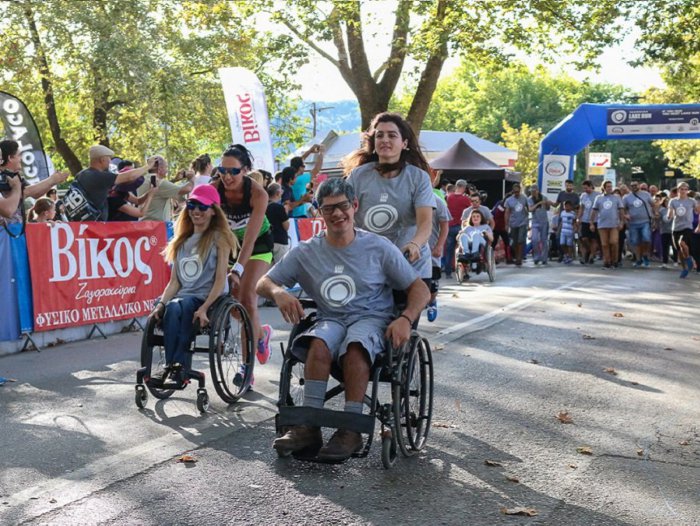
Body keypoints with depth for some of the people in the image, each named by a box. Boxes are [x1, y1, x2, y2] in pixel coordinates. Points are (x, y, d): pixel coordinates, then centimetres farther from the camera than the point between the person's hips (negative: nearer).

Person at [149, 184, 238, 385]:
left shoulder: (219, 237, 3)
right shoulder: (182, 240, 20)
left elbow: (220, 279, -7)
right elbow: (174, 281, 13)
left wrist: (204, 308, -21)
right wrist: (161, 303, -7)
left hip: (210, 300, -4)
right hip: (183, 298, 4)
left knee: (175, 307, -34)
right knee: (169, 308, -31)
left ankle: (177, 365, -31)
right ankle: (174, 366, -31)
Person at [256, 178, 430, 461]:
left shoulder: (379, 247, 2)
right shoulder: (306, 252, 7)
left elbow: (420, 289, 2)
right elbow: (262, 283, 8)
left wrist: (405, 319, -18)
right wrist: (278, 292, -17)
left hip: (372, 319, -1)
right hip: (330, 320, 2)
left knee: (355, 343, -36)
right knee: (319, 342, -34)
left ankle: (351, 430, -30)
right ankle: (309, 426, -30)